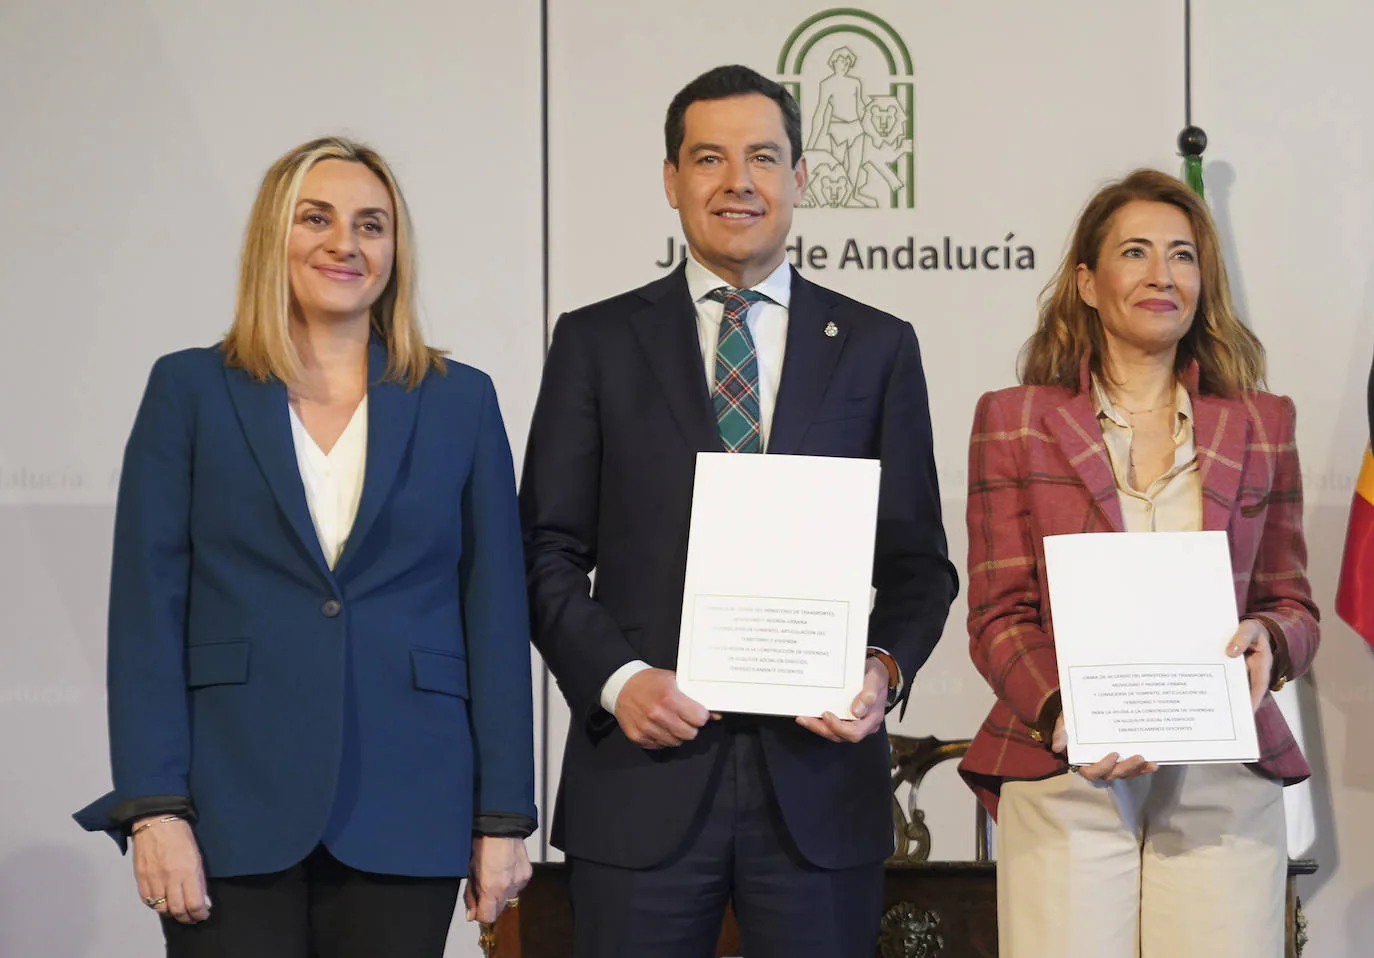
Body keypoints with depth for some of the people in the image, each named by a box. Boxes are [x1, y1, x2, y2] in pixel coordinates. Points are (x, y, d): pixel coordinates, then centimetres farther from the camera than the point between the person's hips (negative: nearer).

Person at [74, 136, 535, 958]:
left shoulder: (460, 400, 8)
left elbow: (496, 614, 6)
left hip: (407, 814, 1)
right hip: (235, 812, -1)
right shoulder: (191, 390, 6)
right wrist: (153, 807, -9)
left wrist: (503, 816, 1)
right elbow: (148, 607, 0)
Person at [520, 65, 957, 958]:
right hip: (644, 769, 0)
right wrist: (615, 678, -10)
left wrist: (886, 670, -9)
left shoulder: (878, 347, 9)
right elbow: (550, 553, 5)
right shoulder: (597, 343, 7)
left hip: (820, 767, 1)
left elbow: (918, 561, 9)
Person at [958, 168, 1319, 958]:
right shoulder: (1015, 421, 9)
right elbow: (999, 613, 4)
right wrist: (1061, 711, -14)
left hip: (1223, 783, 2)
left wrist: (1266, 641, -8)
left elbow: (1293, 604, 16)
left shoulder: (1261, 425, 15)